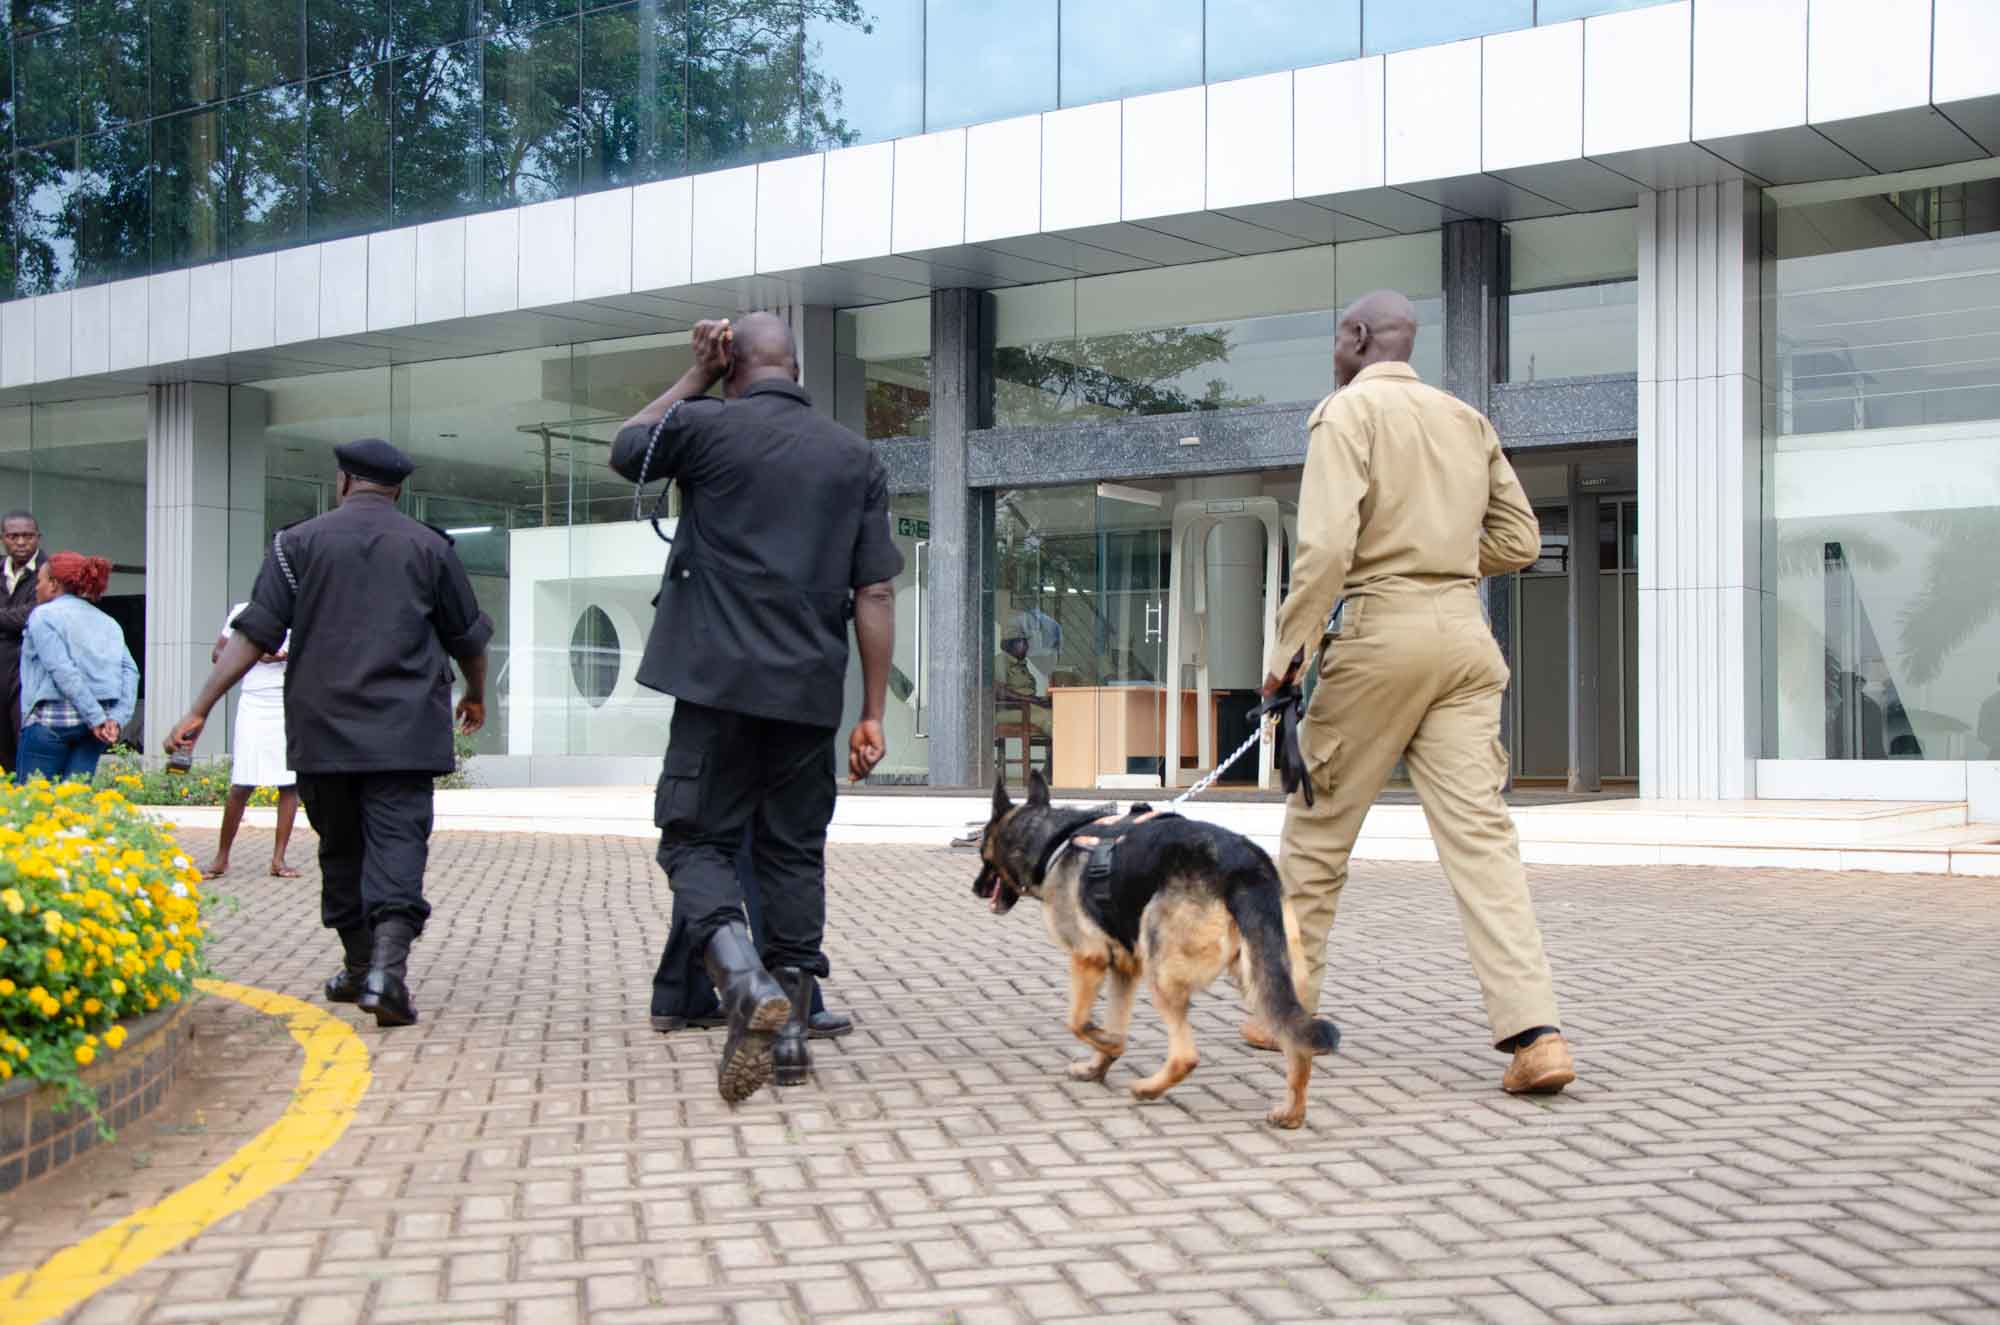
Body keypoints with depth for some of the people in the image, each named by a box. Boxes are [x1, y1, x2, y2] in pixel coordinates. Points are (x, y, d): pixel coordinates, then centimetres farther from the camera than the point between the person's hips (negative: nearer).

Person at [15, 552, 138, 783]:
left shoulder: (44, 615, -1)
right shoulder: (106, 621, 18)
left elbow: (63, 672, -13)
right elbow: (130, 671, 5)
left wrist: (97, 719, -15)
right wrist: (117, 719, -4)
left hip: (52, 719, -6)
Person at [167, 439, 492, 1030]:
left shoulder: (300, 542, 4)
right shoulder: (429, 547, 6)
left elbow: (254, 634, -3)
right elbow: (468, 639, 14)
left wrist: (199, 710, -3)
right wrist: (476, 696, 34)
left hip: (323, 732, 1)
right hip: (405, 732, -1)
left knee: (340, 848, 15)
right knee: (397, 843, -7)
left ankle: (358, 964, 25)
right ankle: (387, 965, -26)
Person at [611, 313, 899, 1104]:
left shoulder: (707, 426, -1)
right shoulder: (856, 458, 9)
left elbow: (626, 449, 22)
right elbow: (875, 595, 5)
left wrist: (696, 376, 26)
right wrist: (873, 714, 7)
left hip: (719, 683, -3)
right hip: (809, 695, 3)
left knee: (695, 839, 3)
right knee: (795, 851, 13)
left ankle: (746, 982, -23)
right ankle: (789, 1027, 15)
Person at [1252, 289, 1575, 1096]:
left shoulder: (1348, 410, -4)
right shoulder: (1468, 420, 15)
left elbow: (1326, 545, -17)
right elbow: (1519, 540, 17)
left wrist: (1287, 651, -10)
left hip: (1381, 630, -5)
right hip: (1464, 632, 5)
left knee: (1318, 831, 10)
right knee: (1479, 832, -2)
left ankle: (1289, 1005, 21)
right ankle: (1534, 1032, -13)